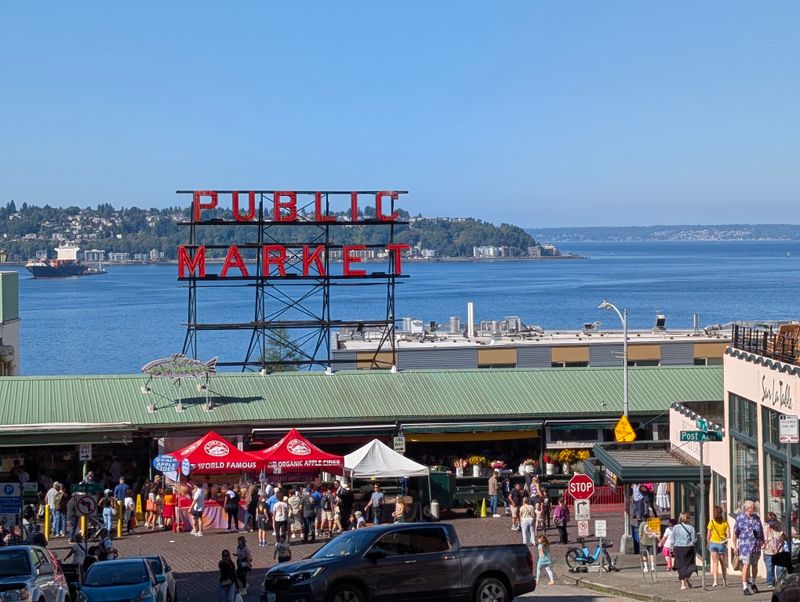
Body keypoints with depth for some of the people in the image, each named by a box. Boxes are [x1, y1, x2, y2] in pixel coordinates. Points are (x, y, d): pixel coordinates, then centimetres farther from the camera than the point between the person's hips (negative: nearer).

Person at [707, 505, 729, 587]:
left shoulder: (711, 522, -6)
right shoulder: (725, 523, -2)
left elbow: (708, 536, -5)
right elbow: (728, 535, -5)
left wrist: (708, 544, 11)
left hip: (713, 543, -2)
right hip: (722, 544, 2)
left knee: (715, 562, -5)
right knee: (723, 563, 16)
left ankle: (715, 580, -21)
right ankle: (725, 581, 24)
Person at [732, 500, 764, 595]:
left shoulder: (756, 518, 13)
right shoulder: (740, 518, -3)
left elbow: (761, 531, 20)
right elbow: (735, 533, -3)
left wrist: (763, 540, 7)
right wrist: (735, 546, -6)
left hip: (756, 546, 5)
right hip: (745, 545, -5)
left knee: (755, 565, 13)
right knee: (746, 565, -12)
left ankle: (753, 583, 31)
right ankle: (745, 587, -10)